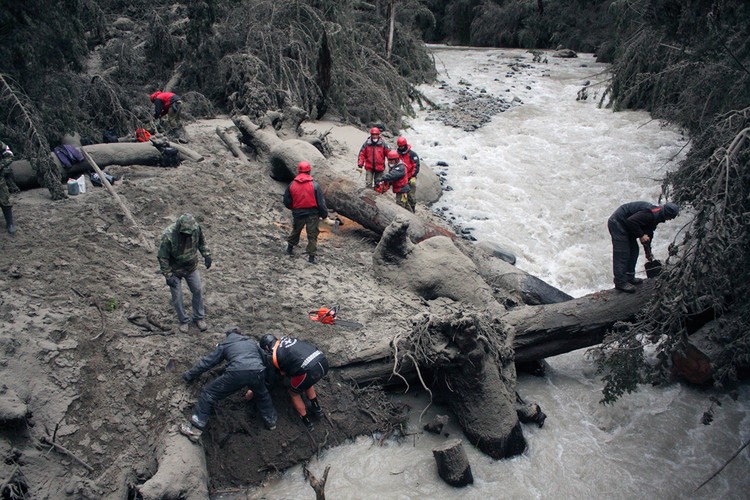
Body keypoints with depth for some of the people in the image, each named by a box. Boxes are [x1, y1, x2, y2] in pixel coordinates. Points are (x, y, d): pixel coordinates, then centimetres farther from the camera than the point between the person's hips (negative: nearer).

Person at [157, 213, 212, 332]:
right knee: (177, 297, 7)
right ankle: (184, 321, 28)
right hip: (175, 270, -4)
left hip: (191, 267, 4)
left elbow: (201, 241, 2)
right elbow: (162, 257, -23)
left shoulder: (196, 228, -22)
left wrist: (207, 255, -4)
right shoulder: (168, 236, -34)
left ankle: (199, 317, 32)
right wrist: (168, 276, -21)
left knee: (198, 291, 11)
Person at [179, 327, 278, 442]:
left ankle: (195, 430, 12)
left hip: (237, 372, -3)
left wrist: (189, 375, 47)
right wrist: (254, 388, 49)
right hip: (258, 371, 3)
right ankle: (271, 422, 38)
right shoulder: (252, 342, 38)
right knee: (262, 394, 36)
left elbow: (207, 361, 33)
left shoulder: (225, 343, 30)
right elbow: (263, 359, 41)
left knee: (208, 394, 15)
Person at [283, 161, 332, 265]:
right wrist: (325, 217, -3)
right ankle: (311, 256, 10)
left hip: (297, 214, 3)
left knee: (295, 231, 26)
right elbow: (321, 202, -10)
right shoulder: (314, 185, -11)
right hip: (313, 214, -3)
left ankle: (290, 248, 40)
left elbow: (287, 202, 3)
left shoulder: (291, 185, -4)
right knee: (312, 235, 8)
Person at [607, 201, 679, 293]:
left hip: (625, 225, 11)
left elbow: (648, 233, 21)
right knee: (622, 254, -10)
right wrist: (641, 235, -19)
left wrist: (648, 252, 26)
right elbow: (631, 221, -30)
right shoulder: (652, 214, -24)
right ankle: (620, 282, -5)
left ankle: (629, 278, 24)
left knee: (633, 250, 15)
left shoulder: (656, 214, 11)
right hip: (617, 223, -11)